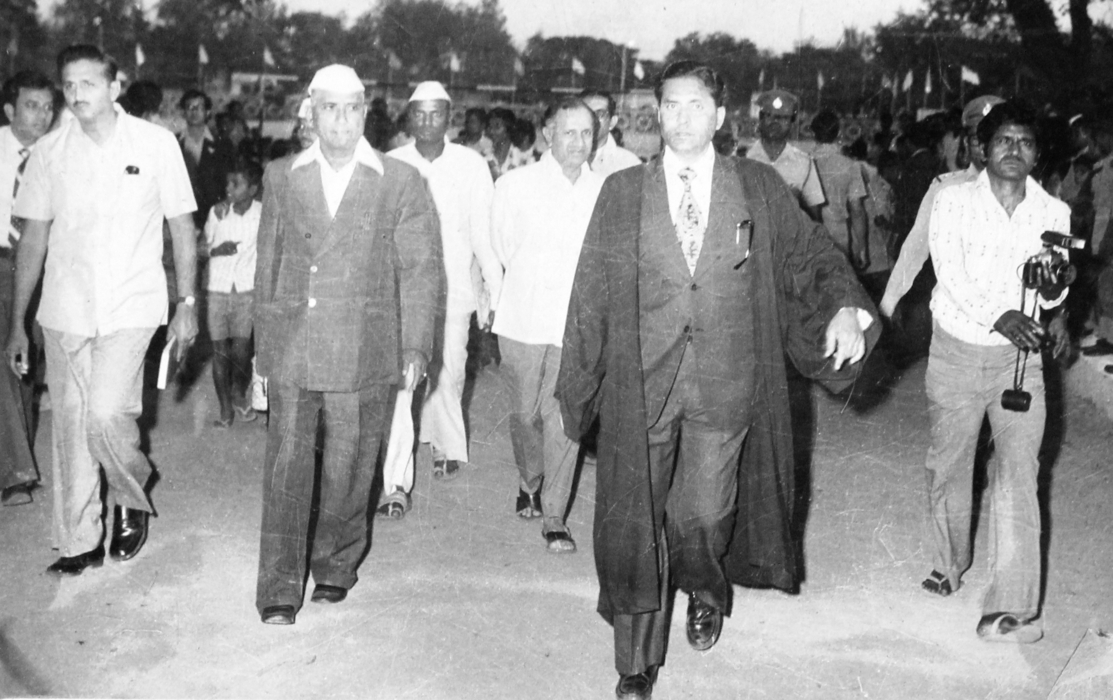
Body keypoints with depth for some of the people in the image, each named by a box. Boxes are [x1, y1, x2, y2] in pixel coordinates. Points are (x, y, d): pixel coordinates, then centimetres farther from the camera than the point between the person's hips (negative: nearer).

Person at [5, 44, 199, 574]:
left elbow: (182, 228, 2)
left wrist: (186, 304, -3)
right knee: (70, 426, 7)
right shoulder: (49, 151, 4)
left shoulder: (155, 143, -3)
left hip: (130, 307, -3)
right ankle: (78, 543, 20)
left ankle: (132, 500, 13)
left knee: (106, 414, -17)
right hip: (64, 310, 3)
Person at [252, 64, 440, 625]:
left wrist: (415, 348, -4)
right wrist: (264, 342, 11)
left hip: (365, 352, -1)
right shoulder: (280, 177, 10)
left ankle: (335, 567, 28)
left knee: (349, 468, 8)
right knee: (286, 464, -1)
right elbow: (267, 264, 14)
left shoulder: (400, 182, 2)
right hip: (291, 348, 2)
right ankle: (279, 588, 6)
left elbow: (421, 270, 2)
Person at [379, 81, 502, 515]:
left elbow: (484, 231, 2)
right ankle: (396, 483, -4)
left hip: (452, 289, 1)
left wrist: (496, 291, 1)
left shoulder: (470, 165, -1)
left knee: (449, 373, 9)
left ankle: (446, 445, 39)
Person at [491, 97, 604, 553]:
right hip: (524, 319, 0)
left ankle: (554, 516, 6)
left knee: (563, 417, -4)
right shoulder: (515, 185, -1)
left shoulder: (604, 191, -1)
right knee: (524, 412, 8)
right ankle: (529, 482, 36)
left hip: (576, 323, 0)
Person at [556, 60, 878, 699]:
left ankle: (707, 590, 43)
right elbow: (592, 289, 5)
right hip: (640, 382, 0)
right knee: (636, 524, 4)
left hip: (725, 383, 0)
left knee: (703, 514, 6)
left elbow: (810, 253, 6)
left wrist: (845, 307, -13)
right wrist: (579, 380, 5)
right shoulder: (622, 192, 3)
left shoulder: (760, 188, 4)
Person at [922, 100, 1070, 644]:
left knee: (1019, 473, -8)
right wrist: (997, 316, -32)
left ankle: (1010, 609, -7)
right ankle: (949, 563, 37)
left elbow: (1051, 296, 0)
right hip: (956, 350, 0)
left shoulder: (1053, 212, 0)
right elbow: (950, 273, -17)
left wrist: (1054, 290, -25)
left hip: (1020, 356, 0)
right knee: (948, 466, 13)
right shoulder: (953, 202, -6)